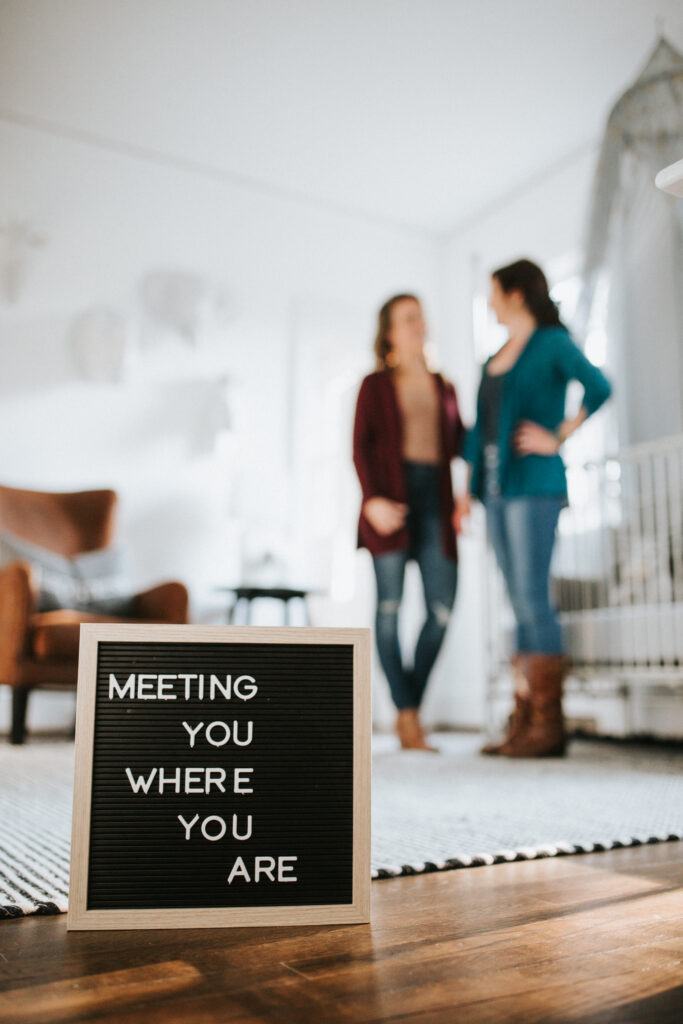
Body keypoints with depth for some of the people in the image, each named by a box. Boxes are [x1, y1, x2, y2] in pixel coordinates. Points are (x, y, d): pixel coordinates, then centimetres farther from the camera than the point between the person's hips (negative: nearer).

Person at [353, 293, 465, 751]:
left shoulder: (444, 388, 22)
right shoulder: (375, 385, 11)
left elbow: (461, 443, 19)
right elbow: (361, 447, 1)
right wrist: (372, 499, -12)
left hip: (435, 498, 4)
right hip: (391, 498, -3)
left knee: (443, 608, -5)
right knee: (390, 605, -6)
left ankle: (410, 709, 10)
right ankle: (408, 718, 0)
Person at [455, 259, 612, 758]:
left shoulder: (553, 342, 0)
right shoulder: (495, 360, 22)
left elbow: (598, 388, -15)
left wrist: (558, 439, -12)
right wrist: (469, 491, 14)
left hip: (535, 483, -7)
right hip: (498, 489, 7)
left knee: (533, 598, -11)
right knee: (521, 604, 5)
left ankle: (549, 725, -6)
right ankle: (523, 721, 7)